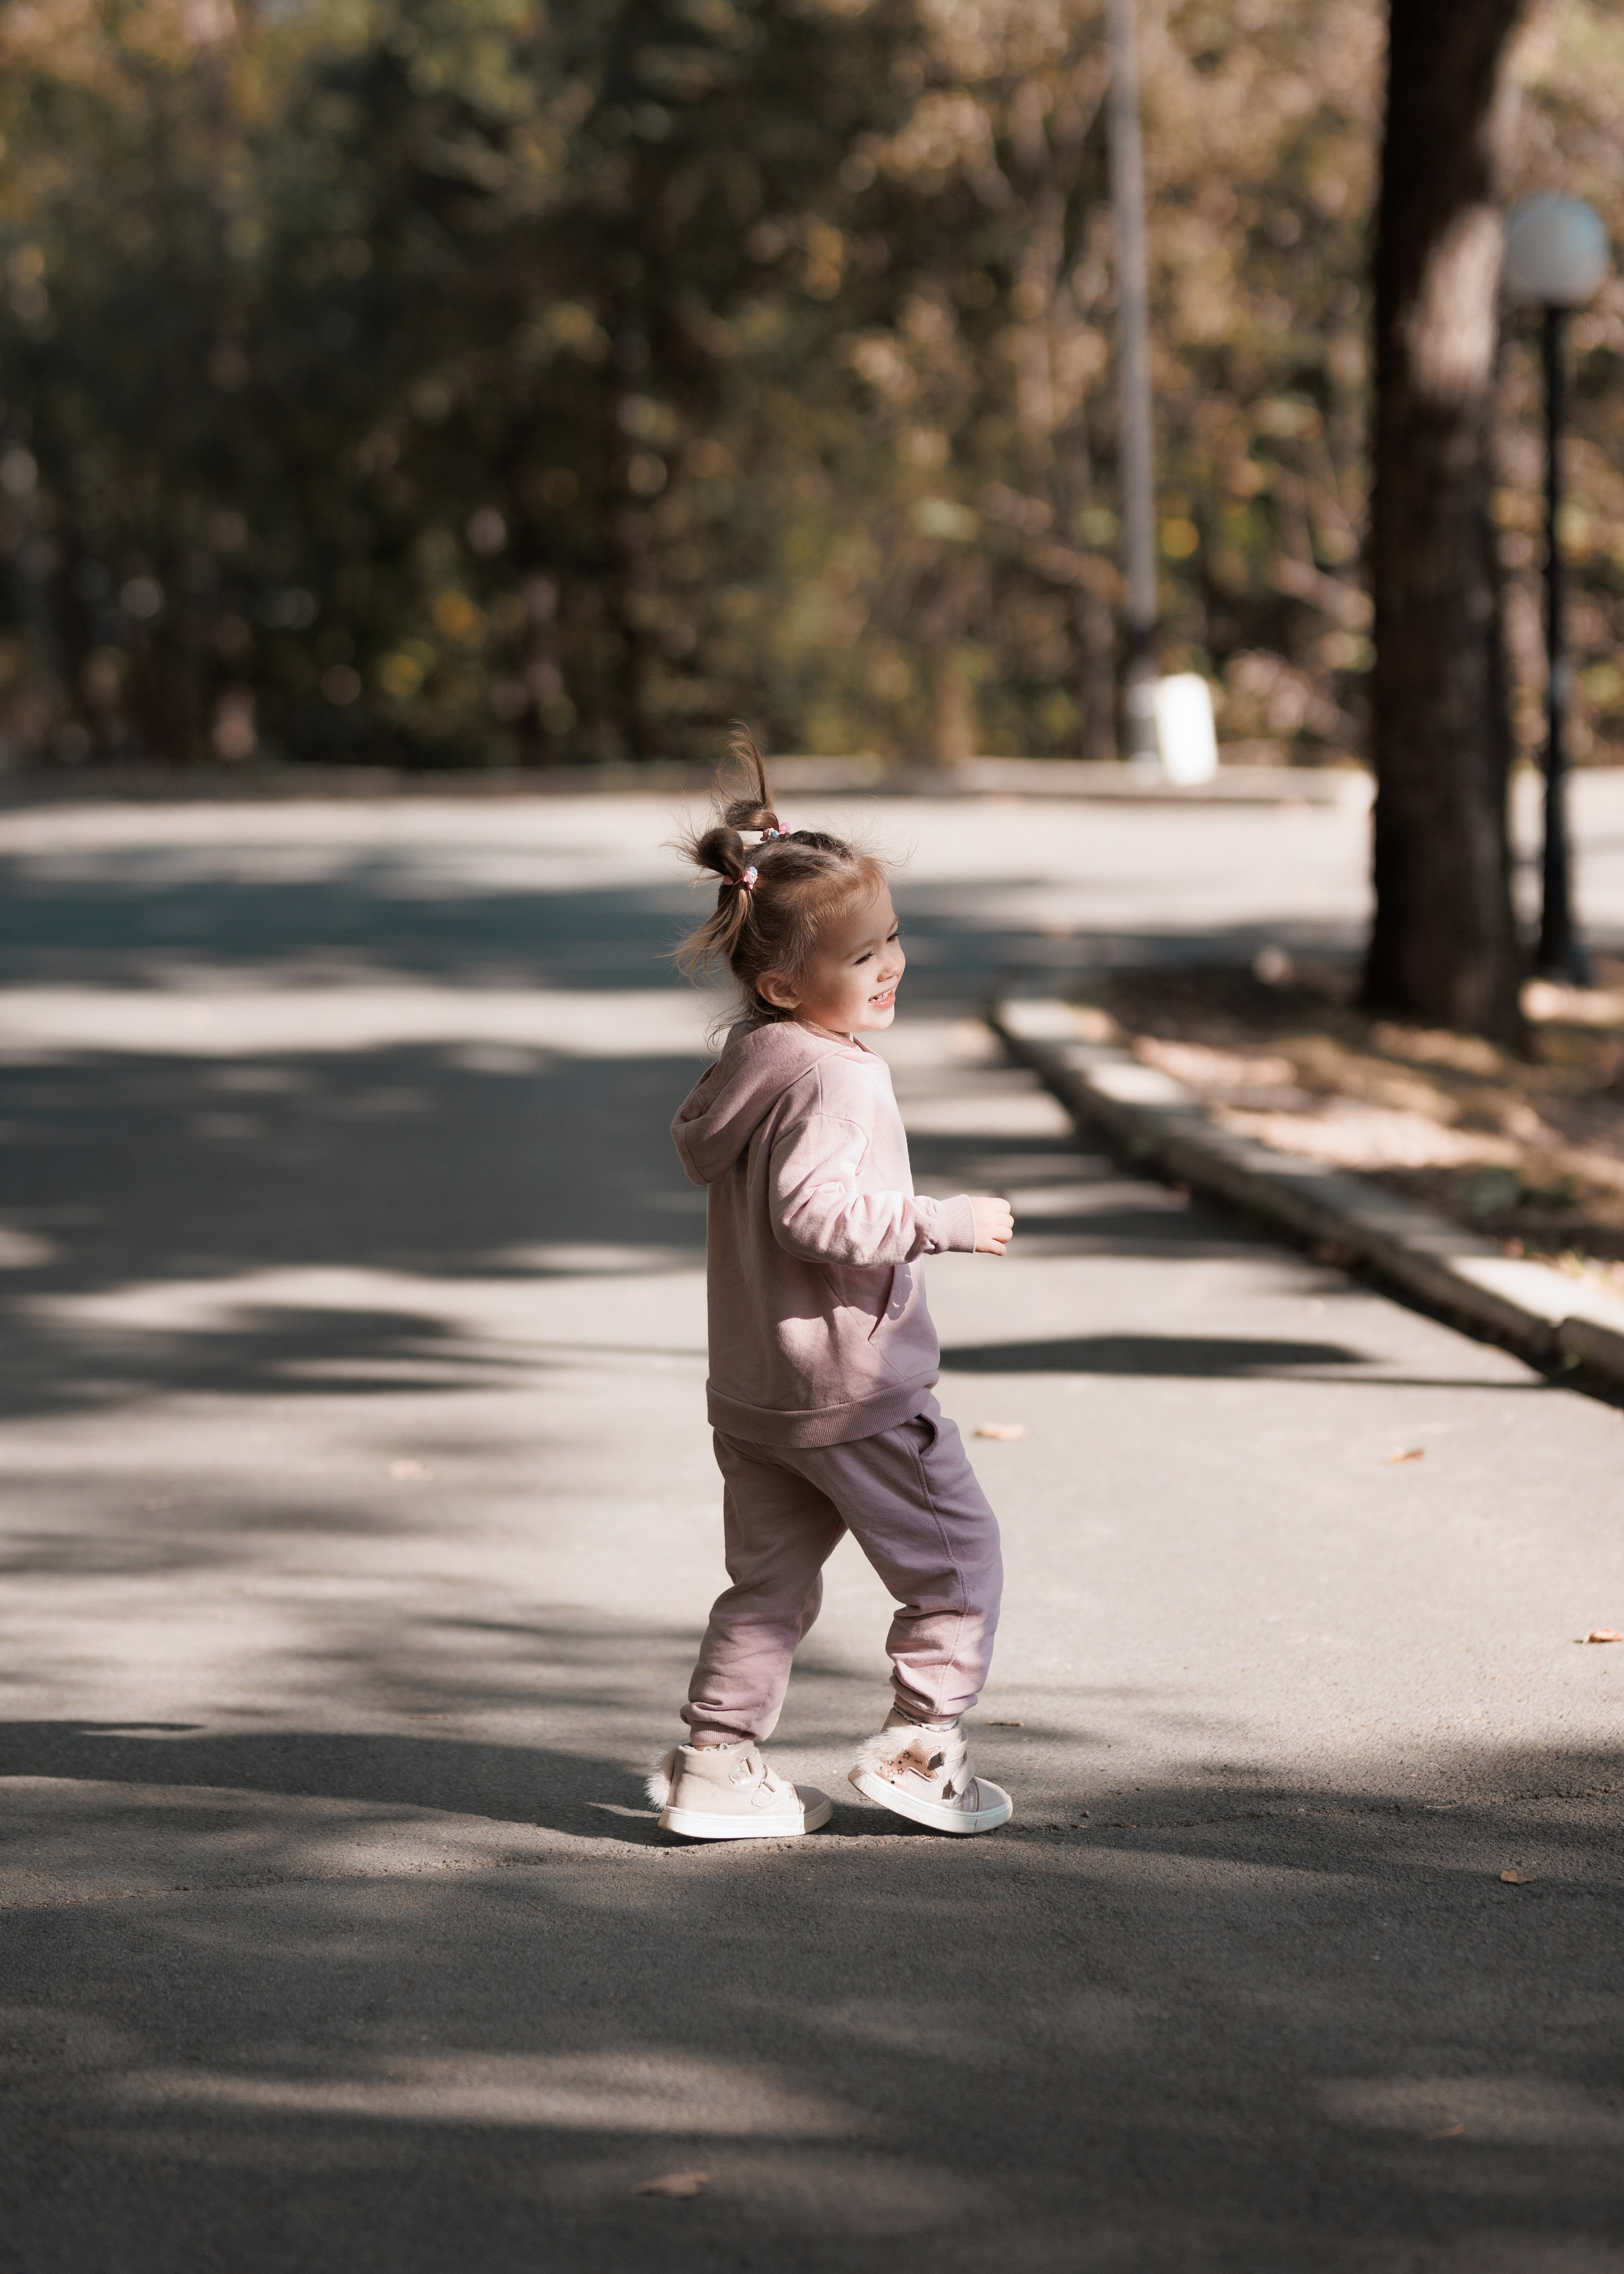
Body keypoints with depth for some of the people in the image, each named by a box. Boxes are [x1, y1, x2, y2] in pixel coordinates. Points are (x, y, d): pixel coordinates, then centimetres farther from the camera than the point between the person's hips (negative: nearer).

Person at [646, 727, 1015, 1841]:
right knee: (959, 1562, 6)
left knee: (771, 1582, 16)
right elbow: (817, 1210, -31)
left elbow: (698, 1147, 23)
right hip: (855, 1391, -9)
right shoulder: (833, 1079, -22)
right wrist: (946, 1220, -25)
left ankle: (716, 1767, 15)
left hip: (752, 1393, 9)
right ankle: (920, 1748, 8)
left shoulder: (748, 1060, 8)